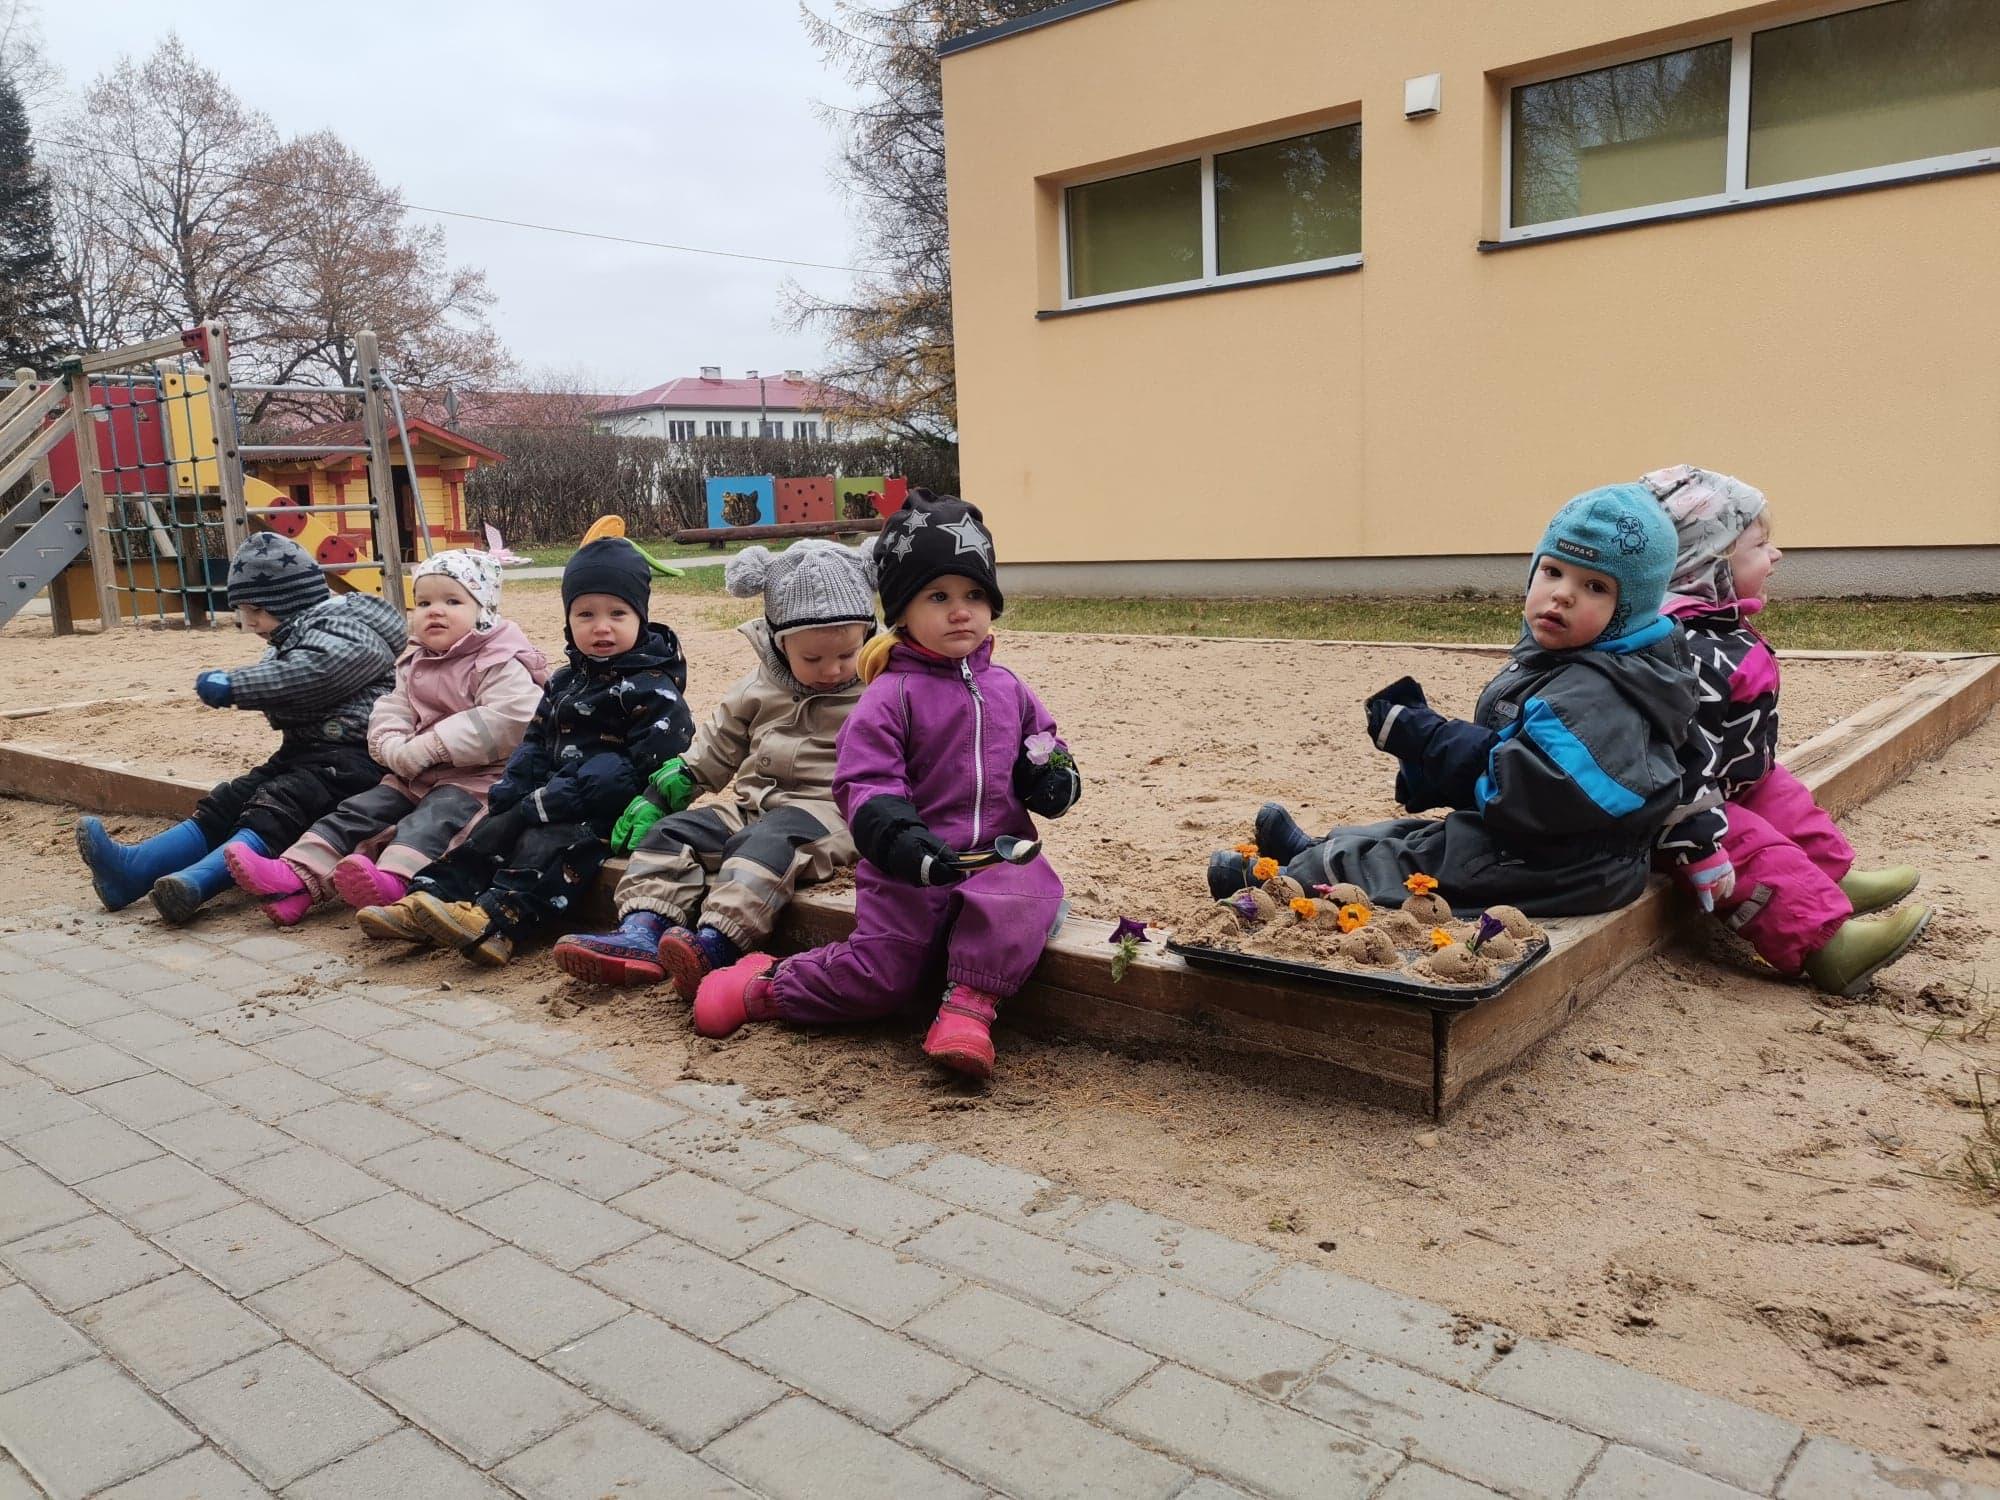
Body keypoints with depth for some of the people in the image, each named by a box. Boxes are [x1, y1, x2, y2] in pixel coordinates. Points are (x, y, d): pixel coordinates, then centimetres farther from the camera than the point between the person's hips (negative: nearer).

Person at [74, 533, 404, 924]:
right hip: (305, 751, 10)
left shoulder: (342, 624, -8)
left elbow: (314, 672, -26)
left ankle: (196, 881, -48)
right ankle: (133, 867, -20)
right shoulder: (294, 636, 24)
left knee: (278, 807, -29)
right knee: (228, 803, -7)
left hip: (350, 757, -10)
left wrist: (234, 687, -21)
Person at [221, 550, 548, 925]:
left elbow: (507, 720, -26)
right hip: (417, 776, 9)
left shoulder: (498, 665, -9)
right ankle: (297, 876, -18)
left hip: (478, 776, -8)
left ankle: (392, 882, -58)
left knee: (437, 814, -33)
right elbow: (386, 720, 9)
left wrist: (434, 744, -24)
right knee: (360, 809, -5)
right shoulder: (413, 666, 17)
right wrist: (403, 753, -15)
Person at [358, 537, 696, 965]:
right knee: (497, 828, -4)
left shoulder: (653, 688, -11)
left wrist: (553, 802, -21)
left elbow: (648, 765, -20)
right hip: (553, 797, 9)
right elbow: (536, 743, 21)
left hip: (613, 808, -9)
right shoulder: (564, 682, 16)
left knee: (549, 842, -29)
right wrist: (511, 792, -1)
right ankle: (428, 899, -12)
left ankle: (498, 919, -45)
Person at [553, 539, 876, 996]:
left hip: (823, 812, -7)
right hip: (753, 804, 7)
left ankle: (715, 944, -53)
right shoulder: (759, 689, 12)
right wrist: (658, 794, 15)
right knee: (670, 831, -8)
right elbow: (714, 747, 20)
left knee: (768, 843, -36)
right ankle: (641, 933, -25)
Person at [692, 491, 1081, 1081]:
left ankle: (969, 1007, -26)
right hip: (913, 866, -3)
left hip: (1001, 854, 4)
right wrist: (900, 840, -30)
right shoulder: (891, 696, -4)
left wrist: (1053, 775, 1)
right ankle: (763, 985, 15)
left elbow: (1045, 744, 26)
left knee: (1021, 901, -33)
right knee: (882, 977, -8)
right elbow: (865, 785, -11)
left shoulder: (1008, 689, 13)